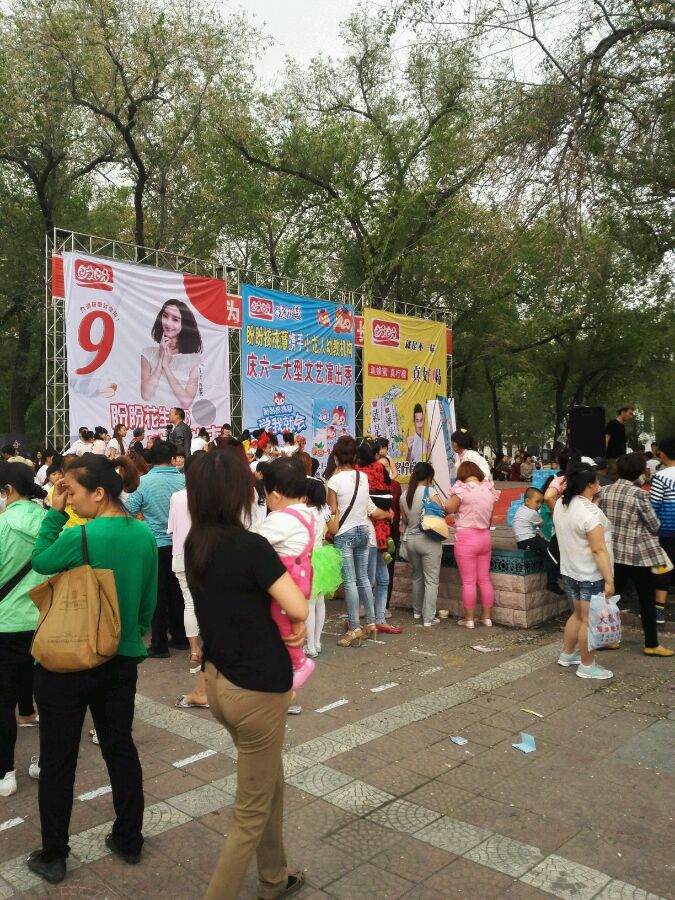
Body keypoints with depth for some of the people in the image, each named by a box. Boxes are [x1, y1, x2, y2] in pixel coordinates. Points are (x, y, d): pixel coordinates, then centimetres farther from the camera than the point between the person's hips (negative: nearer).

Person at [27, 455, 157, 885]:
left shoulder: (79, 537, -23)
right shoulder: (145, 535, -5)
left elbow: (40, 562, -3)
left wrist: (54, 513, -4)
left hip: (68, 663, -5)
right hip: (122, 660, 5)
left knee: (58, 760, 11)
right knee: (121, 748, 18)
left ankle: (53, 856, 25)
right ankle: (129, 841, 30)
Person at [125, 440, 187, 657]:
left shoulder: (143, 482, -11)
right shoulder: (184, 480, -4)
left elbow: (129, 511, -9)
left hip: (155, 545, -3)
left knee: (157, 595, 6)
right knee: (177, 591, 16)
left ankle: (159, 645, 11)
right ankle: (180, 637, 26)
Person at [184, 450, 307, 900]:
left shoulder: (194, 545, 0)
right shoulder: (250, 545, -24)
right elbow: (299, 608, -22)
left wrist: (293, 623, 0)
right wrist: (297, 618, 1)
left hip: (218, 680, 8)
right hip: (258, 688, -8)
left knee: (271, 783, 27)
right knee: (251, 812, 9)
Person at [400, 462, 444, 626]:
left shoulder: (404, 495, 3)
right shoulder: (430, 491, -12)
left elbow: (404, 520, 10)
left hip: (410, 539, 5)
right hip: (428, 540, -5)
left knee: (417, 576, 21)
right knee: (431, 579, 2)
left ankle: (417, 611, 33)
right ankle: (429, 617, 2)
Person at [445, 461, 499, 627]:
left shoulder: (462, 489, -14)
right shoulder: (489, 489, 5)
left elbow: (449, 509, -12)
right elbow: (490, 517, 13)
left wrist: (452, 496, 6)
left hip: (466, 537, -6)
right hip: (485, 537, 6)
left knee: (468, 581, 1)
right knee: (484, 579, 13)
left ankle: (468, 619, 8)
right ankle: (486, 617, 19)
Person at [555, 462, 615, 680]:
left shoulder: (561, 504, 3)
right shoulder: (590, 511, -24)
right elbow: (598, 549, -25)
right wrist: (609, 580, -21)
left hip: (570, 571, 9)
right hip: (591, 575, -8)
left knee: (578, 614, 22)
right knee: (589, 619, 4)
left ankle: (567, 654, 32)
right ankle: (587, 666, 14)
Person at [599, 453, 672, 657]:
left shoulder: (604, 491, 0)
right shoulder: (638, 494, -16)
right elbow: (654, 525, -8)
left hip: (613, 552, 6)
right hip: (638, 554, -5)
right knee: (647, 600, 8)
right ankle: (651, 644, 17)